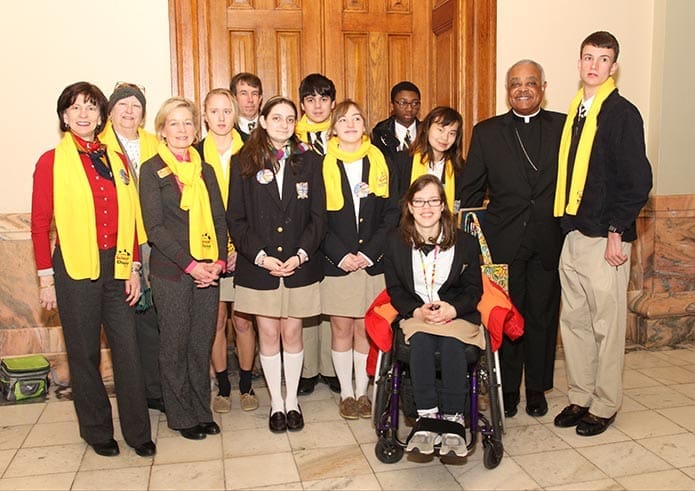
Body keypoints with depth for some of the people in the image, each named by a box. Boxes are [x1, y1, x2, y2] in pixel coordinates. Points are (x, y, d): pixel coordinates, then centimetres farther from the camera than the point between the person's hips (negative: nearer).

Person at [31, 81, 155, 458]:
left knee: (127, 349, 5)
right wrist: (46, 278, -4)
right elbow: (40, 223, -1)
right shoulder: (51, 162, -1)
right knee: (84, 353, 9)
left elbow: (131, 218, 9)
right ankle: (97, 431, 26)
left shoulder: (116, 160, 9)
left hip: (116, 265, 3)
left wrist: (133, 267, 5)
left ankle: (137, 431, 19)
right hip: (75, 268, -3)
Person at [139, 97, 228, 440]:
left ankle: (202, 410, 25)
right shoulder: (152, 170, -1)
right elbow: (154, 226, -8)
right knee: (175, 345, 6)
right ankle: (181, 416, 21)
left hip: (208, 271, 4)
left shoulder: (205, 170, 13)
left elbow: (220, 220, 10)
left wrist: (219, 262, -5)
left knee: (202, 343, 10)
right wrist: (191, 265, -14)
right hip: (170, 271, -4)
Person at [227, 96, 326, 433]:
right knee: (269, 335, 8)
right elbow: (236, 218, -2)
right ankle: (276, 402, 25)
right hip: (258, 267, 0)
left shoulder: (309, 161, 5)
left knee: (292, 333, 8)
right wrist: (259, 255, -12)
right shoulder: (244, 162, 2)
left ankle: (292, 401, 25)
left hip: (300, 266, 1)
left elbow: (318, 215, 2)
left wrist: (301, 254, -10)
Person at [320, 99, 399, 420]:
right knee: (341, 329, 6)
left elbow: (391, 213, 3)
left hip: (373, 261, 1)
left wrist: (368, 253, -7)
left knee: (365, 329, 6)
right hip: (336, 263, -1)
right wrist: (341, 255, -10)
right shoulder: (322, 164, 1)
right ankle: (346, 393, 20)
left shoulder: (380, 160, 5)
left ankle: (362, 391, 20)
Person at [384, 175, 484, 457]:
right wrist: (417, 310, -13)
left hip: (457, 315, 0)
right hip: (414, 315, 0)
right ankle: (427, 418, -34)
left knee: (452, 344, -33)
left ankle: (453, 420, -31)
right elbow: (395, 288, 7)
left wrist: (453, 308, -14)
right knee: (421, 341, -33)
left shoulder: (465, 243, 6)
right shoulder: (396, 242, 8)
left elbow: (474, 289, 7)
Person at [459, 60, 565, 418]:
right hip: (503, 241, 0)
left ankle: (537, 388, 27)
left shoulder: (564, 127, 5)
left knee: (542, 316, 10)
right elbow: (470, 190, 4)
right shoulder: (486, 132, 5)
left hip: (549, 241, 1)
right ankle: (507, 389, 22)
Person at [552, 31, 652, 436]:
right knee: (573, 320, 13)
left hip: (605, 239, -7)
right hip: (573, 233, 7)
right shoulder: (575, 112, 13)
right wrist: (568, 221, 9)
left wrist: (616, 232, -15)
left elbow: (638, 180, -13)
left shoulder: (622, 113, -7)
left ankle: (605, 405, 18)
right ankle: (581, 396, 27)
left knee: (607, 325, 4)